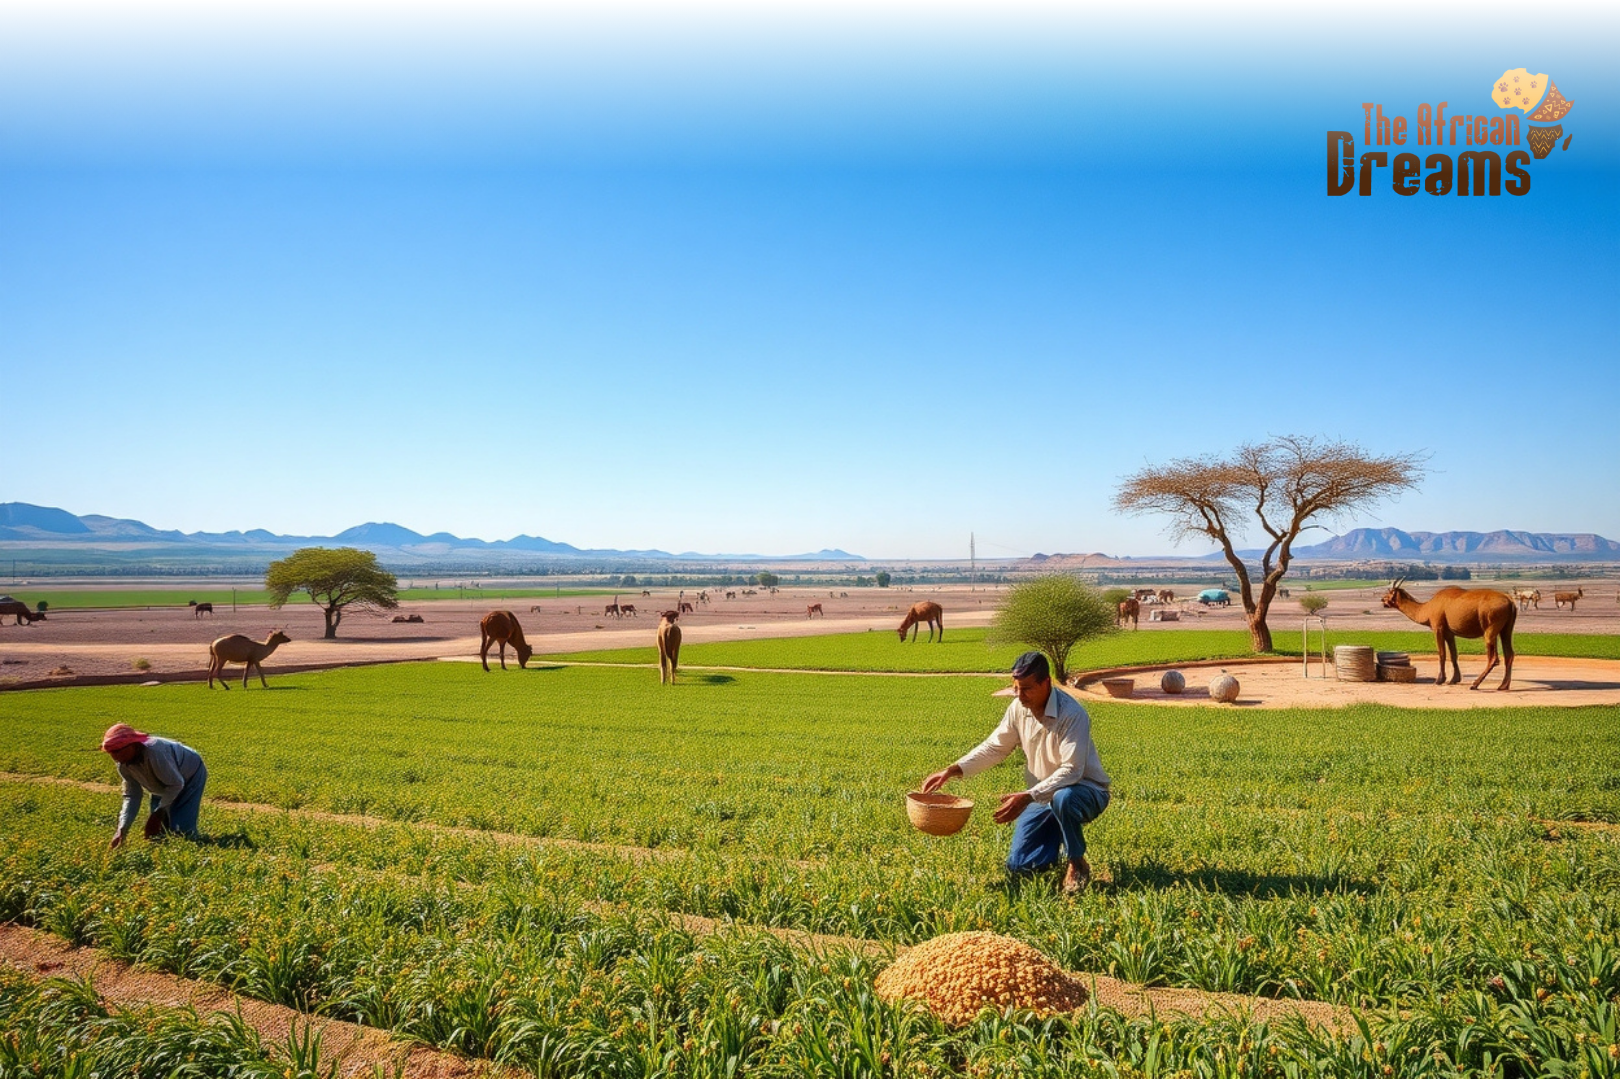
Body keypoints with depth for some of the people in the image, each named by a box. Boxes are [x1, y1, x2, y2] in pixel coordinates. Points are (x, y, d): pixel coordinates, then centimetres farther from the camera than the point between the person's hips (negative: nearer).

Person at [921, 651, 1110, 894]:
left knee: (1063, 799, -41)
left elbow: (1071, 771, -33)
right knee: (1018, 866, -2)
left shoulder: (1072, 715, -28)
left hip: (1084, 790, -5)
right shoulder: (1019, 708, -9)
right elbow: (994, 747, 1)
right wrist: (953, 770, -11)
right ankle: (1059, 830, 24)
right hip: (1043, 794, 5)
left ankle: (1077, 864, -14)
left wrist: (1028, 797, -41)